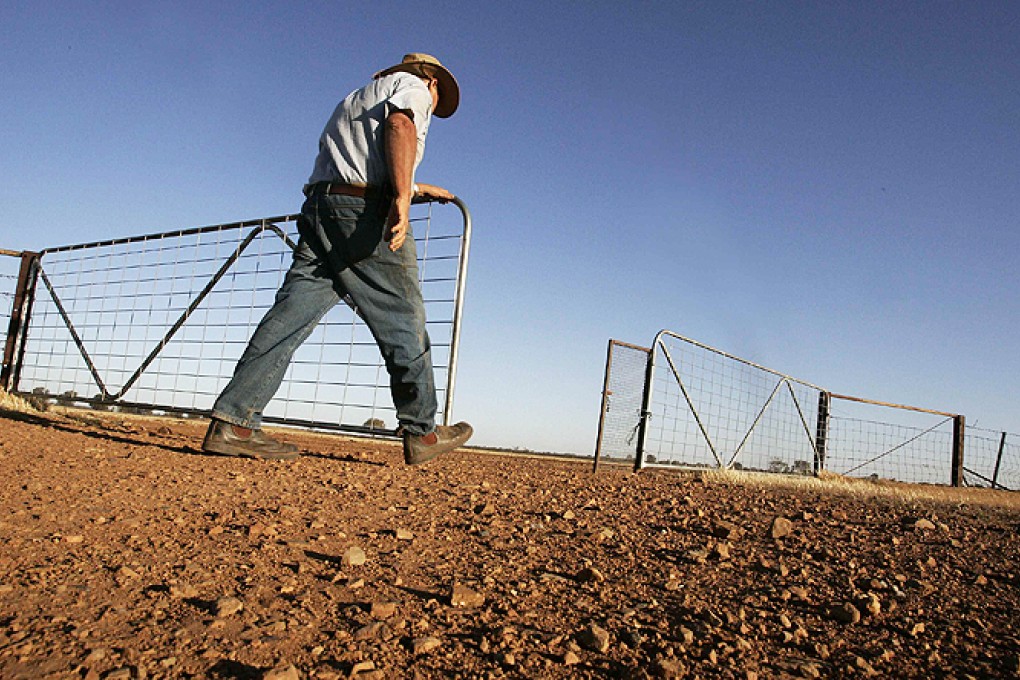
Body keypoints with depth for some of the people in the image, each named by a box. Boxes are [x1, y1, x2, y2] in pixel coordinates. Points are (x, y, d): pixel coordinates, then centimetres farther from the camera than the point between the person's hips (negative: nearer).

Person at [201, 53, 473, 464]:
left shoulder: (356, 99, 36)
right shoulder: (414, 86, 11)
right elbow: (399, 124, -13)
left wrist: (419, 189, 56)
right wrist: (402, 198, -26)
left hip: (319, 205, 8)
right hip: (366, 216, -7)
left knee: (291, 313, -3)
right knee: (404, 323, 0)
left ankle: (233, 422, -10)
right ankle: (421, 433, 6)